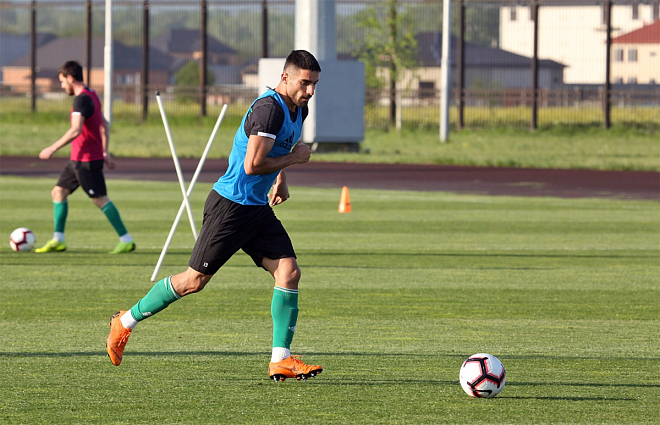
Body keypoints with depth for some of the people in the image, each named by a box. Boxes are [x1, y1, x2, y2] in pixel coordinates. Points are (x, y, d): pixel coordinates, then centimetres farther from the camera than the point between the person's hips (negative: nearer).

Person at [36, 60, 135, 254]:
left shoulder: (82, 100, -18)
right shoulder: (91, 95, 13)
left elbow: (76, 130, -28)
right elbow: (103, 125, 20)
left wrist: (53, 149, -24)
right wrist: (105, 152, 24)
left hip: (87, 161, -10)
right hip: (77, 159, 10)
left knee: (100, 199, -5)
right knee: (58, 192, 10)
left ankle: (126, 240, 0)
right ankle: (58, 240, 12)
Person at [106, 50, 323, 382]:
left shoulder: (298, 111, 10)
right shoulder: (268, 108, -21)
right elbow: (252, 165, -29)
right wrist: (294, 158, -15)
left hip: (258, 207, 9)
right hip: (231, 205, -9)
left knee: (289, 271, -7)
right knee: (194, 280, -3)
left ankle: (280, 361, -6)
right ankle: (125, 322, 15)